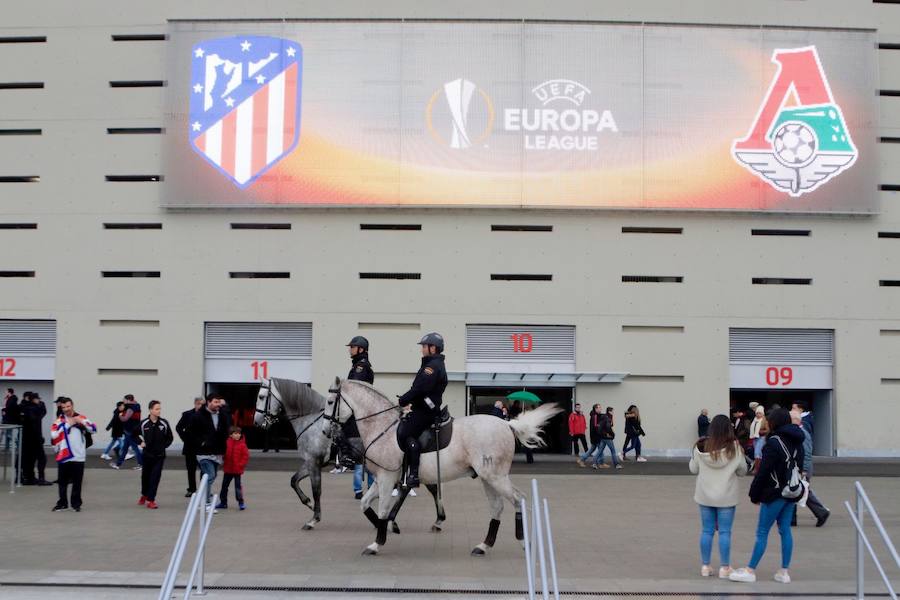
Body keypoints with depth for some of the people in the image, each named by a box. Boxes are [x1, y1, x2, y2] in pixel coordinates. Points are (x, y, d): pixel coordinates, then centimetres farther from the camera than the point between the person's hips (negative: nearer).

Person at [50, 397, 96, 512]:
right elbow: (54, 434, -11)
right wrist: (67, 424, -13)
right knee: (62, 481, 8)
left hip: (78, 456, 0)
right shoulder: (59, 420, 2)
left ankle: (76, 503, 16)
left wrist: (82, 422, -15)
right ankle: (62, 503, 19)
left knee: (77, 482, 5)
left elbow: (93, 429, -3)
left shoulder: (81, 418, 4)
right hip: (63, 455, 0)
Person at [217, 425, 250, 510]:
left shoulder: (242, 445, -8)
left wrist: (241, 464, -12)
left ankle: (241, 502, 2)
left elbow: (246, 456, -7)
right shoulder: (227, 443, 0)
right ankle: (223, 502, 24)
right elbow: (223, 453, 11)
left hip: (237, 469, -4)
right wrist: (223, 462, 1)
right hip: (227, 469, 4)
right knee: (224, 485, 12)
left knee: (238, 486, -4)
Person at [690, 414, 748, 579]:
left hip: (705, 496, 2)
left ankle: (705, 566, 18)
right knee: (725, 532, 7)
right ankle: (724, 568, 12)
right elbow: (742, 471, -2)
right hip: (726, 497, -2)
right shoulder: (734, 448, -13)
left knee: (706, 531, 11)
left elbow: (693, 469, 4)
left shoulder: (701, 447, -8)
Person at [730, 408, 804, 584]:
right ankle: (784, 572, 13)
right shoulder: (797, 443, 8)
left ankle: (750, 571, 3)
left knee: (762, 532, -2)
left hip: (775, 493, -8)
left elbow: (763, 471, -18)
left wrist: (754, 494, -9)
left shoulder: (773, 443, -18)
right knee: (785, 531, 11)